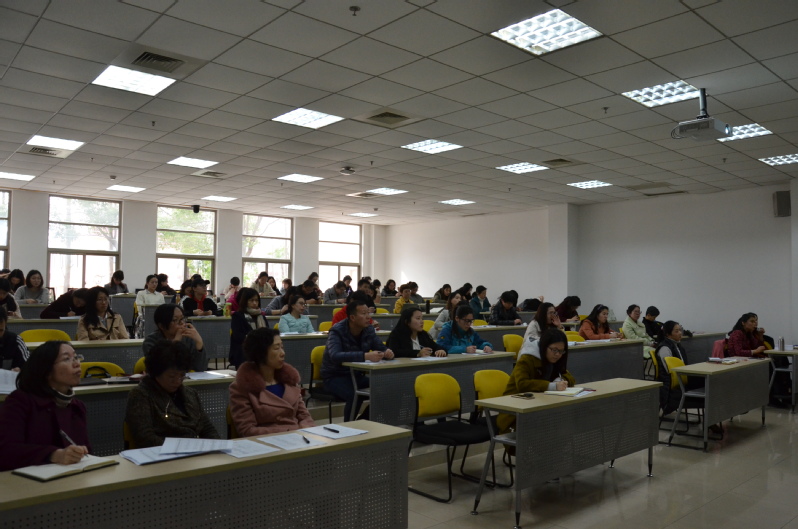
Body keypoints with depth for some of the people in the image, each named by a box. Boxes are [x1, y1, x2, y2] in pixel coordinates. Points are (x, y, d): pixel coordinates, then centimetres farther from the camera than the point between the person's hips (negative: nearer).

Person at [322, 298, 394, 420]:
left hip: (356, 375, 6)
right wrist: (365, 356, -48)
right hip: (335, 376, -6)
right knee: (355, 395, -34)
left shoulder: (368, 329, -2)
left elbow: (381, 348, 3)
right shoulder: (337, 331, -21)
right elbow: (335, 356, -37)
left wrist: (387, 352, -24)